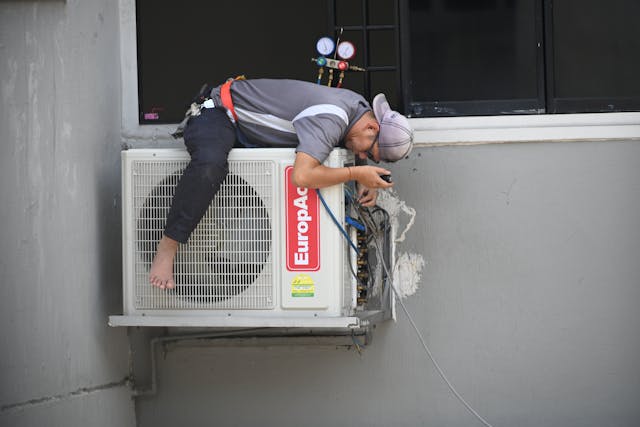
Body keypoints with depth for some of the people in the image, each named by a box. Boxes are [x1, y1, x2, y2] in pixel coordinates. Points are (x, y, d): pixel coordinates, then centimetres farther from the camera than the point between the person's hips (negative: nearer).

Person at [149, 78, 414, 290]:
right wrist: (355, 173, -30)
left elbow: (358, 155, 19)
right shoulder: (331, 118, -32)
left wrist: (366, 184, -3)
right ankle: (166, 250, -34)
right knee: (210, 166, -39)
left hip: (248, 128, 10)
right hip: (218, 114, -10)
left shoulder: (360, 107, -2)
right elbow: (302, 176, -43)